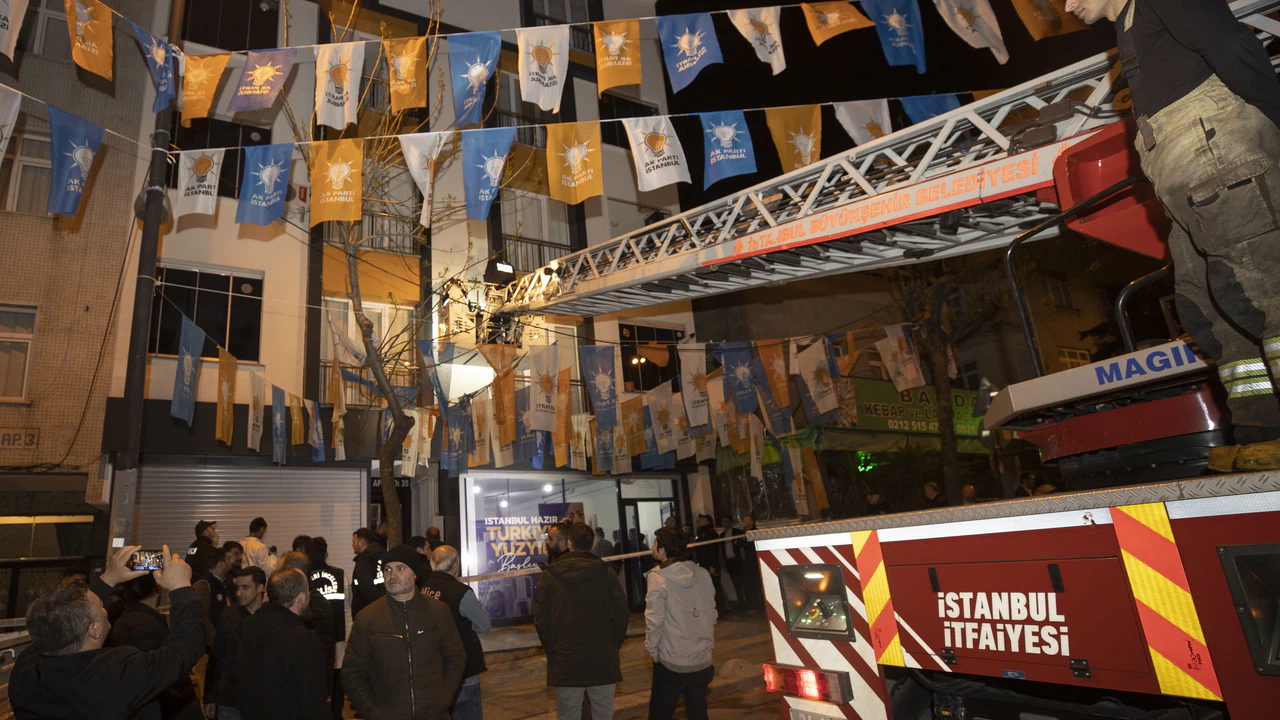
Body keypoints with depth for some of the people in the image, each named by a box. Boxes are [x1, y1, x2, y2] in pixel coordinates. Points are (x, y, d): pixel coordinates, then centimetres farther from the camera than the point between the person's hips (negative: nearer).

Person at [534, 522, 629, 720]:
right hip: (602, 660, 0)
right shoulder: (606, 573, -6)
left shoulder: (549, 575, -4)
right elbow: (621, 615, -5)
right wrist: (614, 648, 9)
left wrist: (552, 651, 10)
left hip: (564, 662, 0)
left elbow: (541, 619, -2)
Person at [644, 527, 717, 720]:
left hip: (671, 663, -5)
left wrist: (652, 650, -3)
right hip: (702, 660, 5)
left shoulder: (658, 578, -15)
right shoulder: (703, 574, 0)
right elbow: (712, 614, 5)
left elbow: (654, 621, -16)